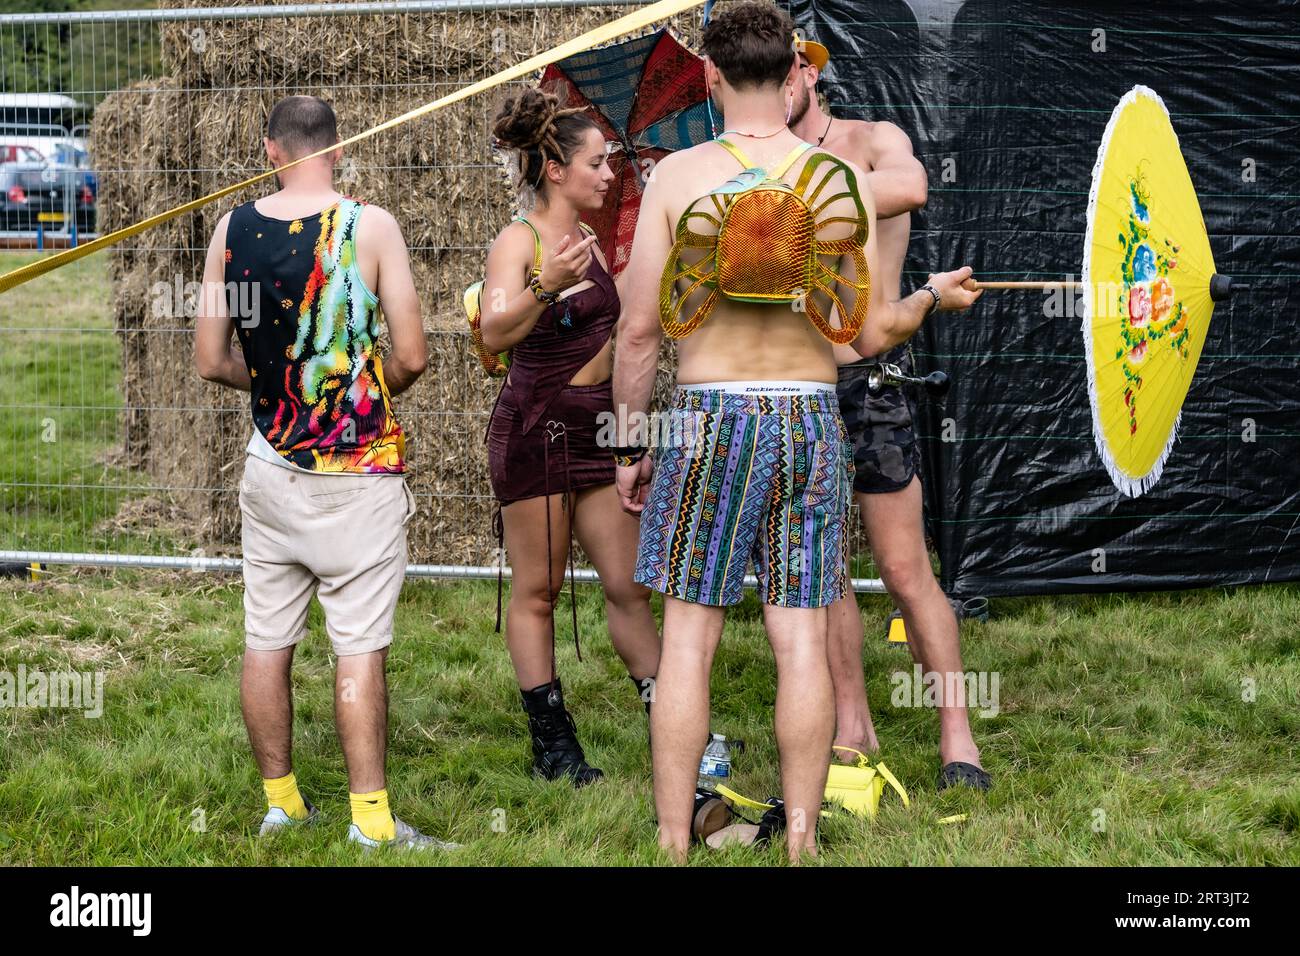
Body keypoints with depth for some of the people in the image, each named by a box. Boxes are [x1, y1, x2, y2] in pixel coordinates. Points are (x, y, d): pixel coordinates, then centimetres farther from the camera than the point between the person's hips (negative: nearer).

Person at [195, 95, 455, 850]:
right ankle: (372, 821, 0)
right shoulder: (370, 226, -9)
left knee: (267, 641, 11)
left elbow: (212, 361, 4)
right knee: (360, 646, -2)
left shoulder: (233, 229, 1)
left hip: (271, 467, 4)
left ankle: (280, 800, 20)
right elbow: (412, 357, -9)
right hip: (358, 469, -4)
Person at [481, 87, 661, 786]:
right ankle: (551, 744, 7)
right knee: (537, 592, 1)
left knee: (629, 586, 5)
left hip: (597, 427, 7)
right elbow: (496, 333, -27)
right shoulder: (517, 242, -10)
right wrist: (544, 287, -42)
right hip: (537, 430, -7)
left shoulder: (589, 242, 13)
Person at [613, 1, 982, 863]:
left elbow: (639, 330, -3)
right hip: (810, 419, 2)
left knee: (688, 640, 4)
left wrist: (631, 446, 8)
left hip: (707, 416, -1)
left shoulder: (678, 176, -3)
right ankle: (801, 842, 8)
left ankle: (674, 847, 5)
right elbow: (872, 334, 3)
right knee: (802, 643, 5)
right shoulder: (843, 181, 1)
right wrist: (935, 298, 24)